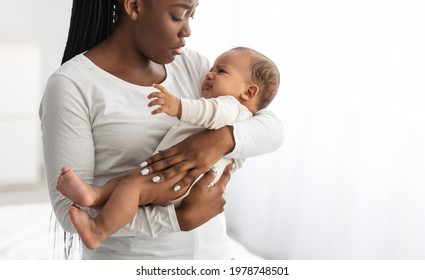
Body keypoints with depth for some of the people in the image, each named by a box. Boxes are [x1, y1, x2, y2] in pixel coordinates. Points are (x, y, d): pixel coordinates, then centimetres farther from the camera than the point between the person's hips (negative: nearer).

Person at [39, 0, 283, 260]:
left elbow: (272, 127, -2)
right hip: (129, 262, -4)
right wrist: (181, 218, -25)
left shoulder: (189, 63, 1)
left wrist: (222, 139, -23)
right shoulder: (72, 85, -14)